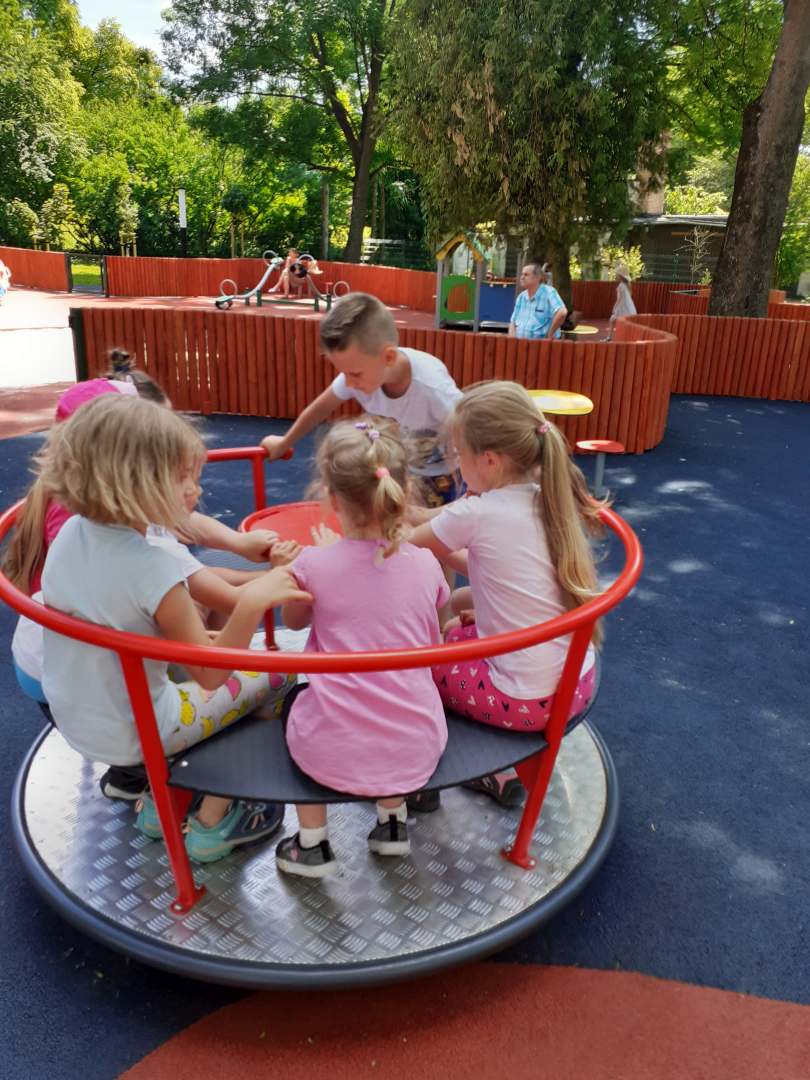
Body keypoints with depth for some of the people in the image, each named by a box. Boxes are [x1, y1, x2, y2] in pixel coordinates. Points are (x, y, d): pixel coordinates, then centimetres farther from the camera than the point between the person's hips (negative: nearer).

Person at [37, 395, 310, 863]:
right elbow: (208, 674, -25)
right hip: (132, 734, -7)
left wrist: (184, 633, 8)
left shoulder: (69, 534, -8)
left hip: (72, 718, 7)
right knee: (274, 672, 4)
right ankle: (212, 824, 17)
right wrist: (253, 601, -36)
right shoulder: (152, 565, -31)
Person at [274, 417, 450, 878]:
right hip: (415, 751, 3)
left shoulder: (313, 565, -12)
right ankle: (394, 820, 33)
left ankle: (312, 844, 29)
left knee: (295, 699, 30)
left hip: (333, 755, -2)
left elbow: (294, 621, 10)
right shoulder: (425, 564, -4)